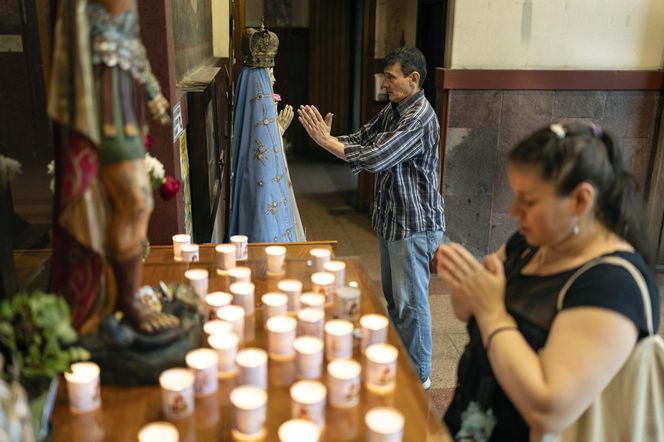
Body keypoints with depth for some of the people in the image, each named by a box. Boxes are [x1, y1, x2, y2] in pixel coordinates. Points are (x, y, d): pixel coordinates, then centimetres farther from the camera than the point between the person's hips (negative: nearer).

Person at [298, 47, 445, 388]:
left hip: (414, 223, -10)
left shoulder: (420, 118, -21)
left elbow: (376, 157, -28)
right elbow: (362, 138, 8)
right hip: (390, 218, 10)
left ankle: (418, 375, 17)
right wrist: (328, 136, -11)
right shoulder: (393, 110, 9)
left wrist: (327, 141, -23)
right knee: (392, 294, 20)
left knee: (411, 300, 1)